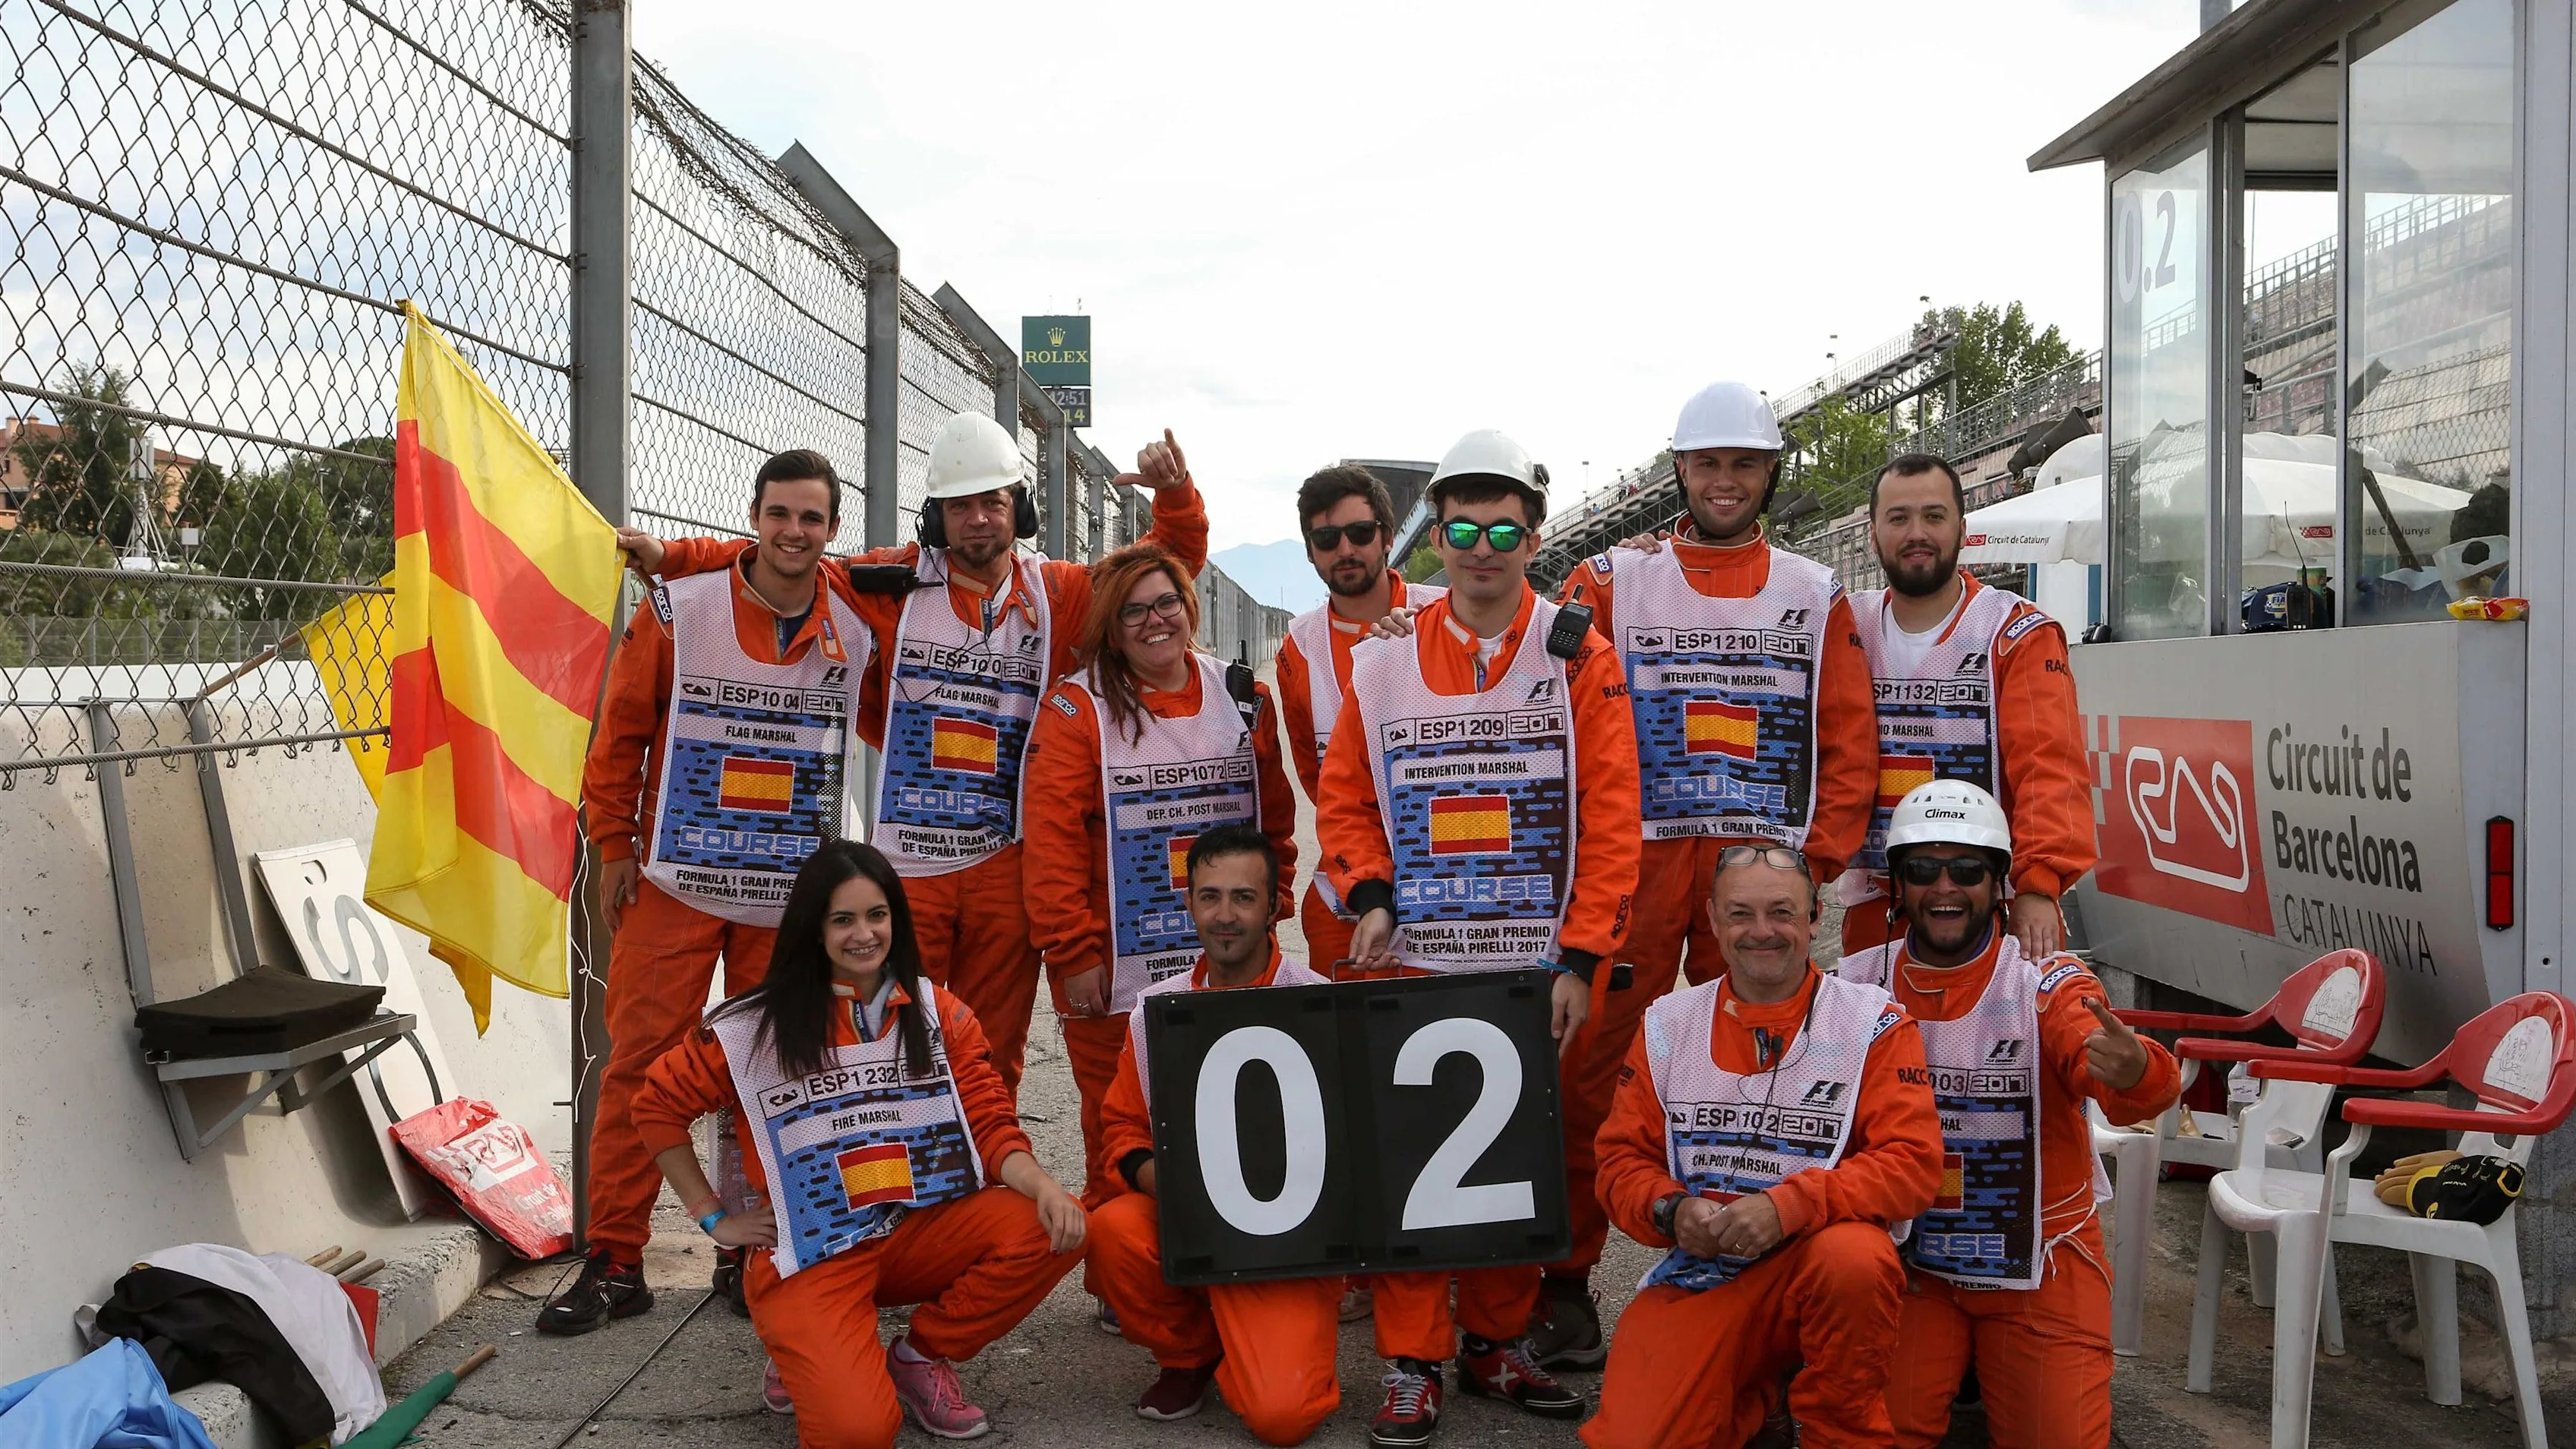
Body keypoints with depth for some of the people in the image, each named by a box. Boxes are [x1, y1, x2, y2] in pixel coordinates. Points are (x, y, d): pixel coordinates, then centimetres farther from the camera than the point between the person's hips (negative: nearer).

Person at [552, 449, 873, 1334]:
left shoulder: (855, 637, 2)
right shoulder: (677, 612, -3)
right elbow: (620, 733, 2)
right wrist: (614, 845, -1)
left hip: (790, 896, 2)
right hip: (674, 885, -1)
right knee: (640, 1064, 0)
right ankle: (614, 1262, 11)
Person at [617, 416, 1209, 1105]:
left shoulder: (1058, 595, 8)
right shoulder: (896, 582, 3)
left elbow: (1175, 562, 11)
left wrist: (1176, 495, -8)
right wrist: (670, 554, -4)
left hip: (1008, 863, 2)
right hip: (907, 861, -1)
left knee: (993, 1055, 11)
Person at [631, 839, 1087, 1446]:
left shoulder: (940, 1015, 3)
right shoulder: (756, 1028, -4)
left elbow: (990, 1127, -1)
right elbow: (657, 1106, 7)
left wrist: (1039, 1182, -22)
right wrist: (714, 1218, 2)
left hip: (919, 1235, 4)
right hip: (810, 1255, -3)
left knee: (1058, 1226, -22)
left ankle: (921, 1356, 1)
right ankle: (805, 1357, 11)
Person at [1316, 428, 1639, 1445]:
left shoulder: (1578, 657, -1)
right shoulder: (1384, 661, 4)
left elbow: (1610, 820, -4)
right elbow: (1342, 797, 11)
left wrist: (1580, 959, -9)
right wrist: (1370, 894, -5)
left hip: (1532, 965, 0)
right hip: (1412, 962, 1)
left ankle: (1497, 1343, 27)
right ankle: (1411, 1362, 14)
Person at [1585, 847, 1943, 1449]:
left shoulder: (1873, 1020, -3)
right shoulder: (1667, 1023, 6)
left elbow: (1913, 1160, -12)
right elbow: (1623, 1158, 9)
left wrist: (1787, 1205, -24)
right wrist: (1671, 1210, -14)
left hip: (1823, 1254, -2)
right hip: (1698, 1273, 2)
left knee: (1853, 1257, -36)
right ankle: (1752, 1392, 16)